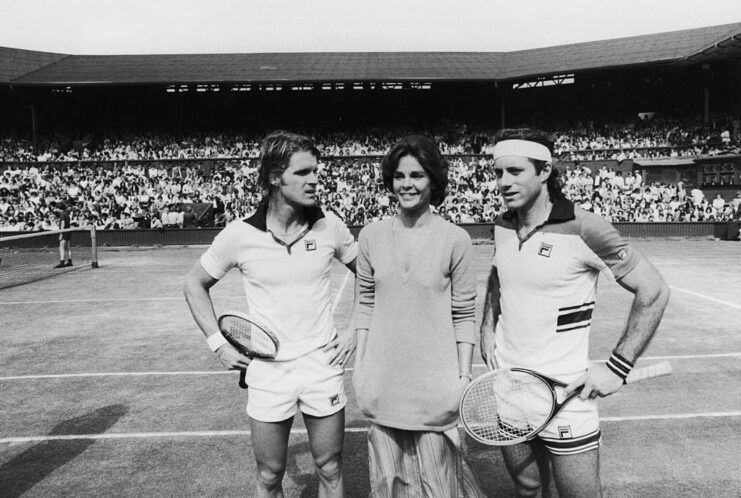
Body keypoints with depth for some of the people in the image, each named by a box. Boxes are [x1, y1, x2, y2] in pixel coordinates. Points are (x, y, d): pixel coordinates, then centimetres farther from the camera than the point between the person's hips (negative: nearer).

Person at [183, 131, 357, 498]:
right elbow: (194, 285, 5)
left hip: (323, 367, 1)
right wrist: (218, 344, -2)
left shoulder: (329, 226, -6)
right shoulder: (240, 235, -10)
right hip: (266, 374, -1)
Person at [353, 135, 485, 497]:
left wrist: (464, 376, -4)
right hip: (383, 382, 3)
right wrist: (360, 362, 6)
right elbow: (365, 304, 7)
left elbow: (464, 315, -4)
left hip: (435, 383, -2)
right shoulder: (371, 236, 0)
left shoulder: (455, 239, -8)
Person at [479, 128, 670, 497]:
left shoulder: (583, 229, -17)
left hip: (564, 393, -5)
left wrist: (617, 367, -16)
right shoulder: (502, 227, 1)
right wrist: (488, 327, 6)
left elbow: (653, 291, -12)